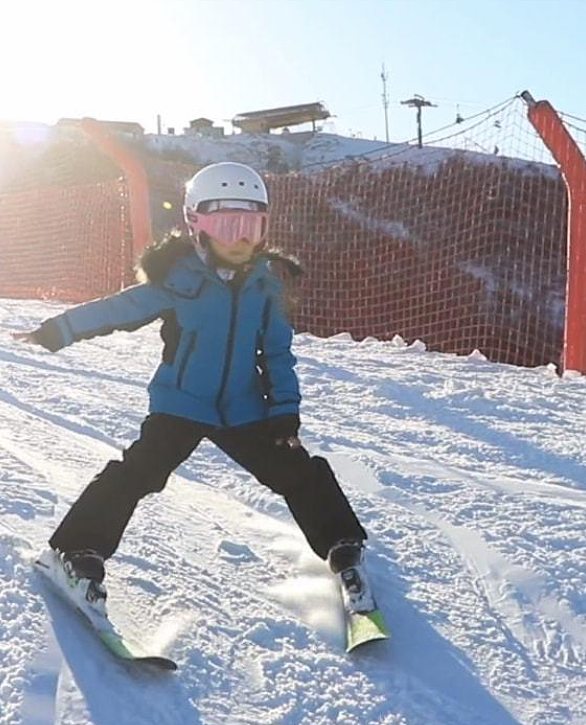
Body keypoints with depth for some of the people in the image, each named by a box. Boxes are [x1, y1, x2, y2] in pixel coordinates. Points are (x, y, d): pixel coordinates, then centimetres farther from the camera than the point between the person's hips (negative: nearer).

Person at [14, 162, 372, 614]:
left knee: (300, 472, 3)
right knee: (136, 472, -14)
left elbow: (278, 353, 5)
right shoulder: (178, 279, -13)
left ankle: (344, 549, 22)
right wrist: (56, 331, -6)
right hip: (181, 404, -3)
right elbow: (121, 308, -7)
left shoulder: (265, 283, -1)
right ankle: (79, 552, 3)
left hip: (244, 410, 3)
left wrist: (285, 410, -2)